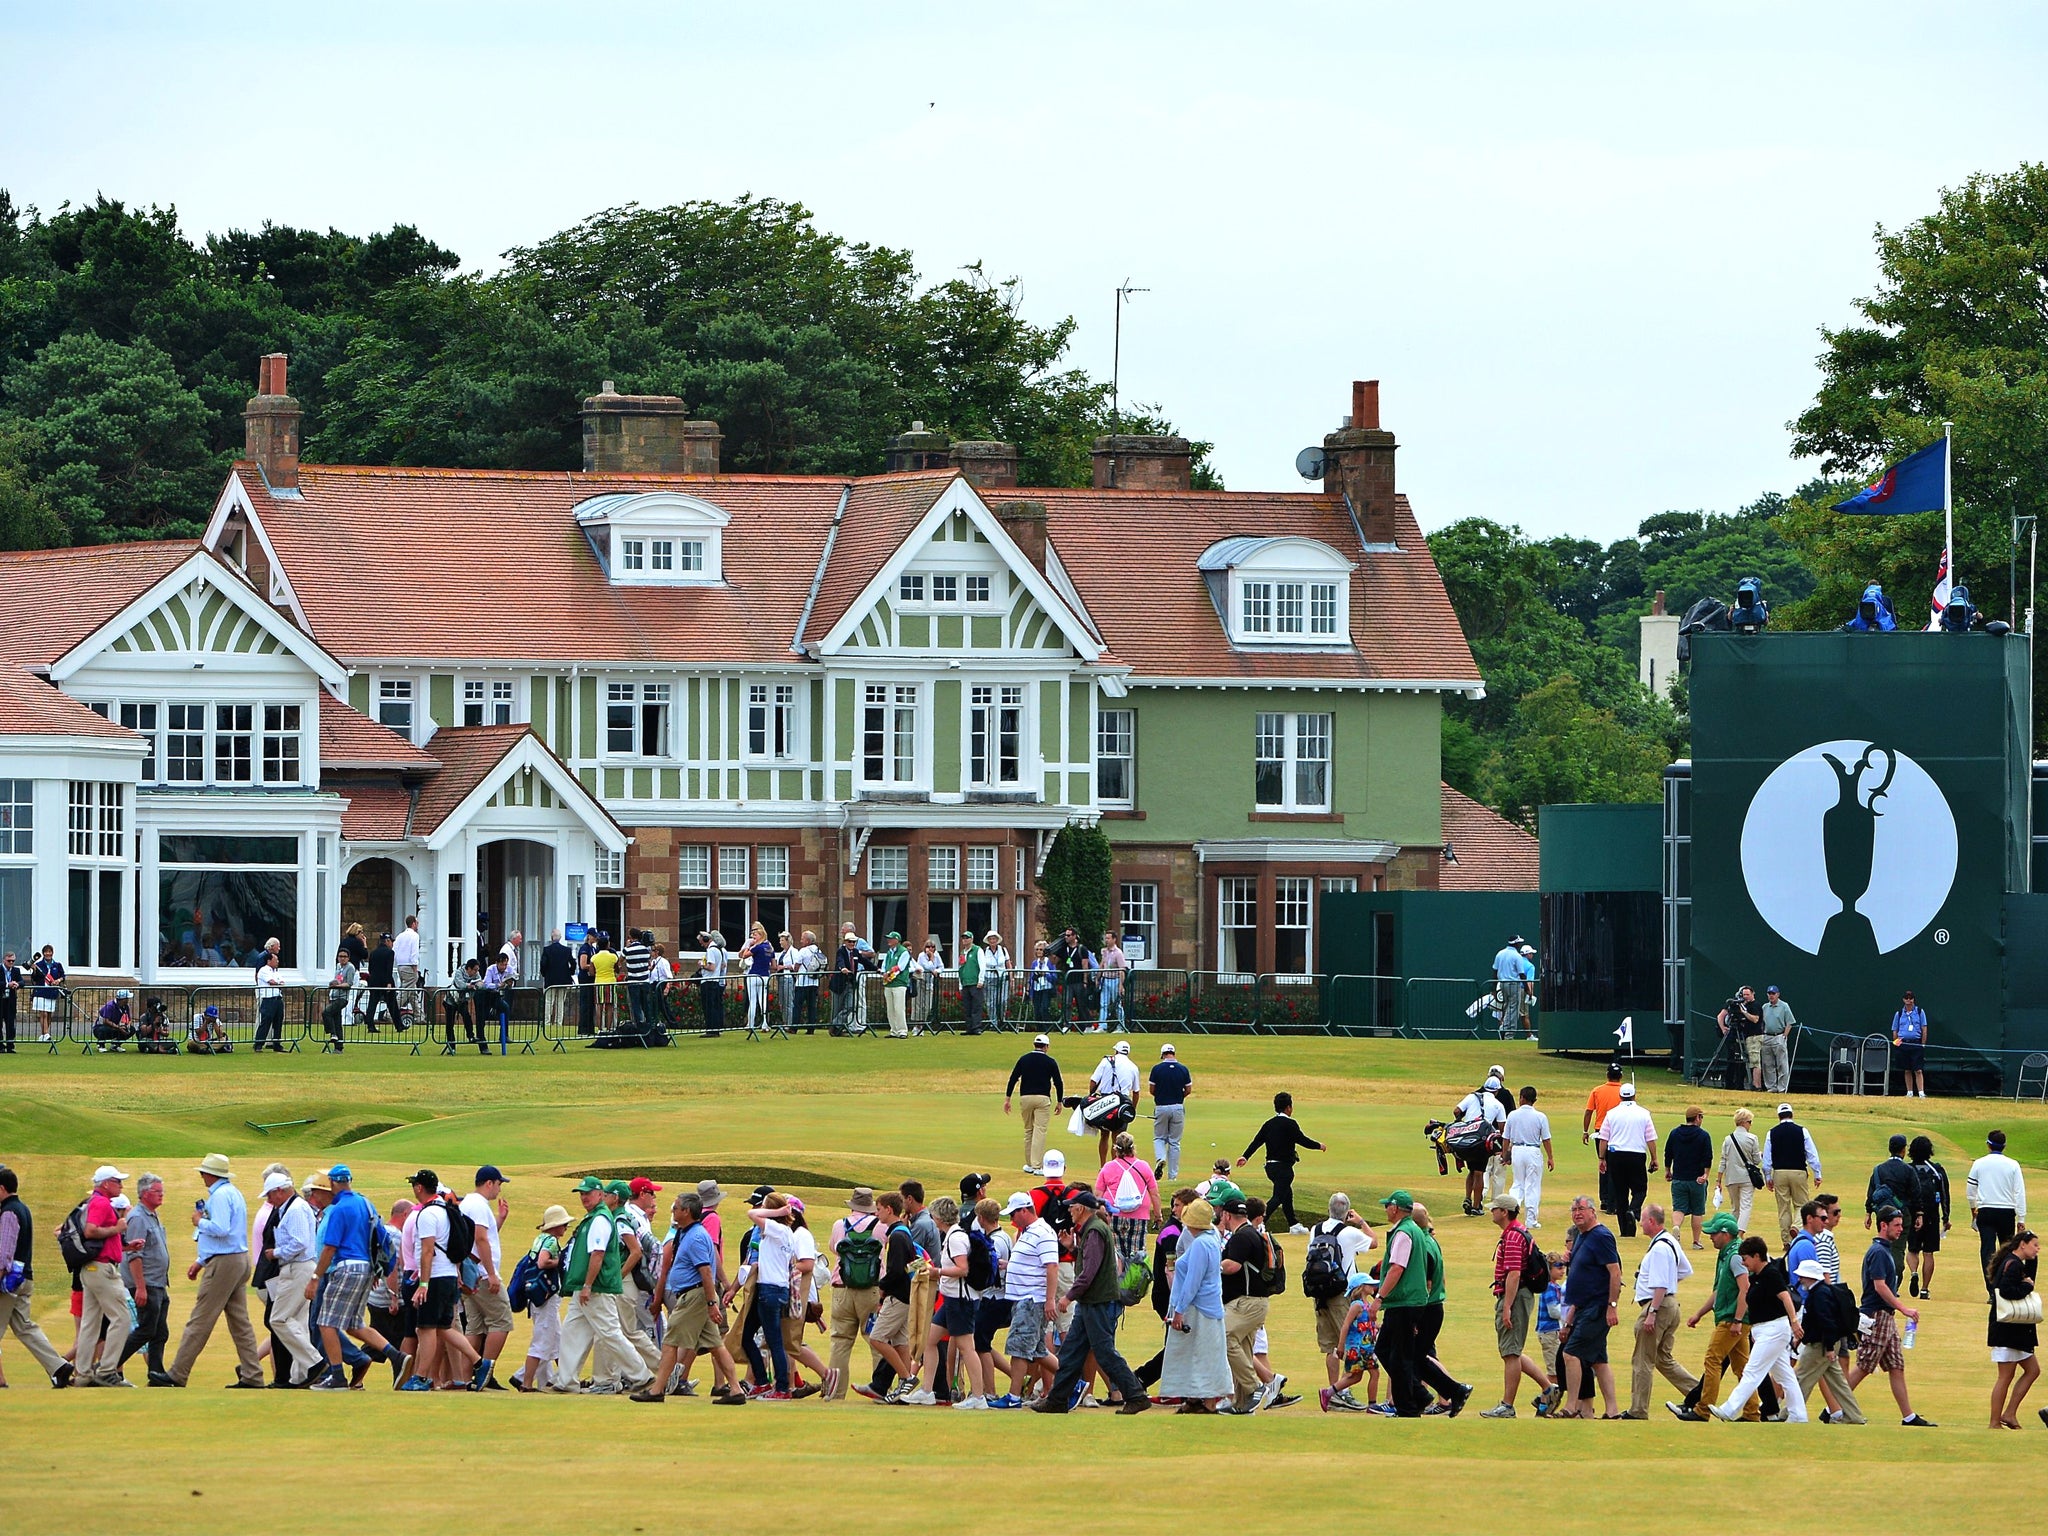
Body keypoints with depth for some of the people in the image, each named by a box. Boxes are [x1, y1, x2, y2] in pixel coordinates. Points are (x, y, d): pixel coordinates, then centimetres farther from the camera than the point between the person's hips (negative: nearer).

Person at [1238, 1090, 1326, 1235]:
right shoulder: (1289, 1124, -12)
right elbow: (1303, 1140, -12)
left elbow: (1257, 1140, 2)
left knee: (1287, 1193, 22)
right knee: (1278, 1197, -10)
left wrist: (1245, 1156, -1)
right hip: (1283, 1167, -8)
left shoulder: (1269, 1124, 8)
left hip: (1270, 1166, 8)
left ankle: (1294, 1225, 32)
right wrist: (1319, 1146, 4)